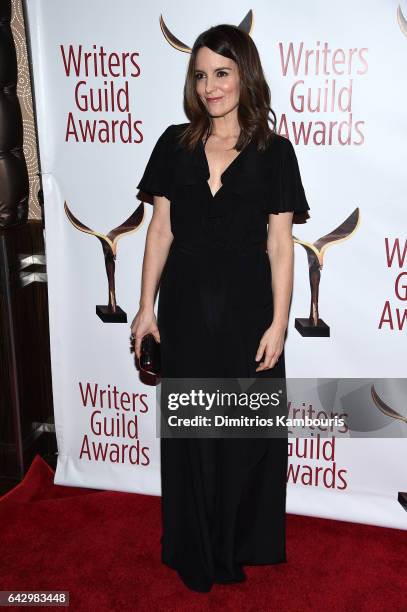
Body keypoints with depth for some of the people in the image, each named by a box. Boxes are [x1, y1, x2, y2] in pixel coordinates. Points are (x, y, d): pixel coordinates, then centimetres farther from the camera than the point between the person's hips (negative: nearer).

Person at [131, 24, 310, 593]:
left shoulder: (273, 151, -3)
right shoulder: (174, 144, 4)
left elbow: (280, 244, -5)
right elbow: (160, 230, 4)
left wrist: (278, 322, -8)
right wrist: (147, 306, 1)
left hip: (246, 309, -2)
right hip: (186, 308, 2)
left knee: (248, 429, 10)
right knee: (189, 429, 12)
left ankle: (245, 544, 34)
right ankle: (197, 551, 34)